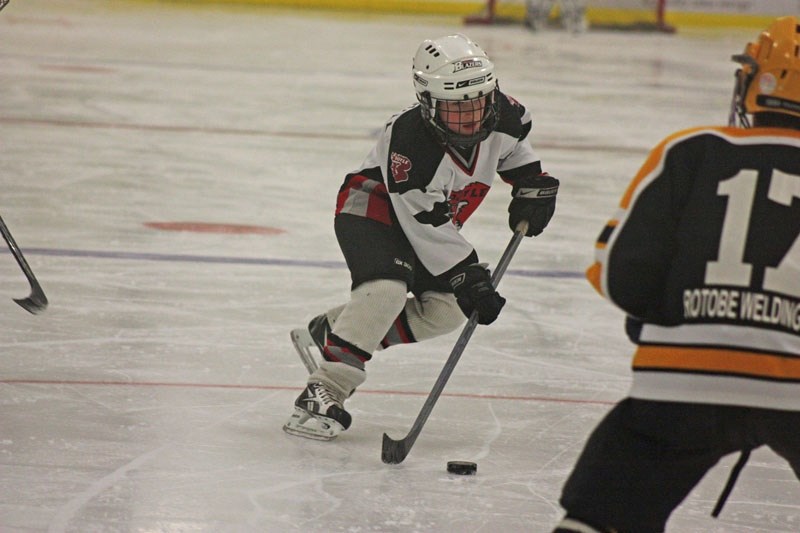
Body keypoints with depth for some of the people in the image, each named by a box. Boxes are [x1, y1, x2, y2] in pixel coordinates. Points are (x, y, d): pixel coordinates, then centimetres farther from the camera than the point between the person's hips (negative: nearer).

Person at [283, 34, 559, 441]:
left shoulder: (501, 116, -18)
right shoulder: (410, 145, -37)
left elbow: (514, 144, 10)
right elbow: (430, 229, -33)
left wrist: (532, 183, 1)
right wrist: (470, 280, -33)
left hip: (432, 218, 8)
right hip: (372, 208, -8)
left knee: (446, 311, -5)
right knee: (386, 289, -32)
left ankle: (331, 331, 7)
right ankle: (323, 392, -32)